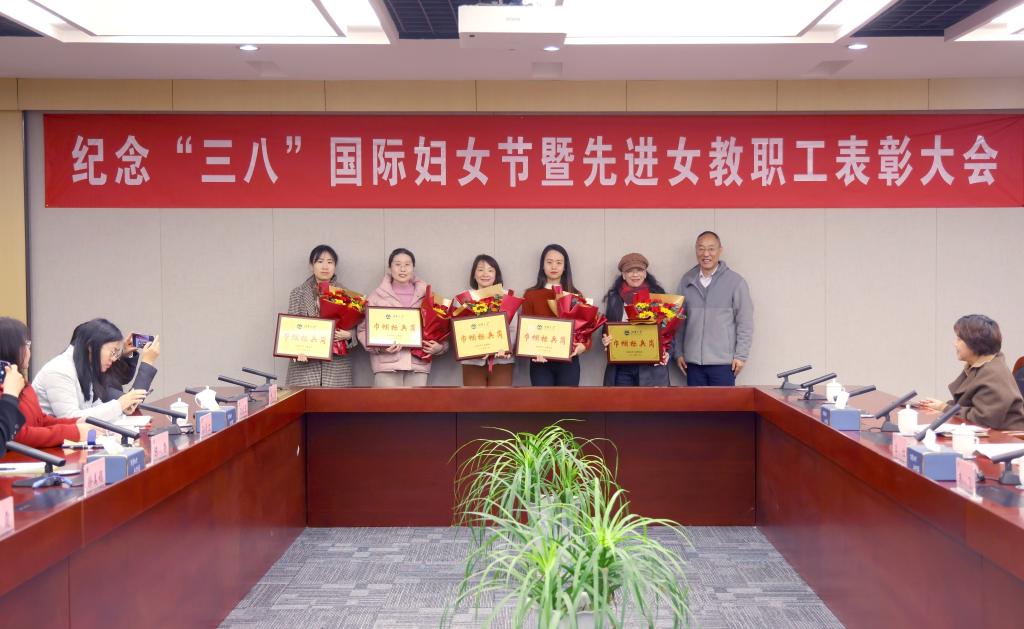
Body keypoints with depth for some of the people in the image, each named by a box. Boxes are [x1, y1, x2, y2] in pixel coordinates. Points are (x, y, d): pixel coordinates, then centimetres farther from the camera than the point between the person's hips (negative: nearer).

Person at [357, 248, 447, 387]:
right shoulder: (377, 296, 4)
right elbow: (363, 328, 3)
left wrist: (440, 347, -5)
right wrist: (378, 346, -14)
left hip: (418, 362, 3)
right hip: (387, 363, -2)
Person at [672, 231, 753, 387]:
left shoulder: (735, 281, -2)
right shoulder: (686, 281, 8)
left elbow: (745, 322, -3)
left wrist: (741, 355, -7)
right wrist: (678, 352, 8)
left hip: (723, 362, -3)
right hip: (693, 362, 3)